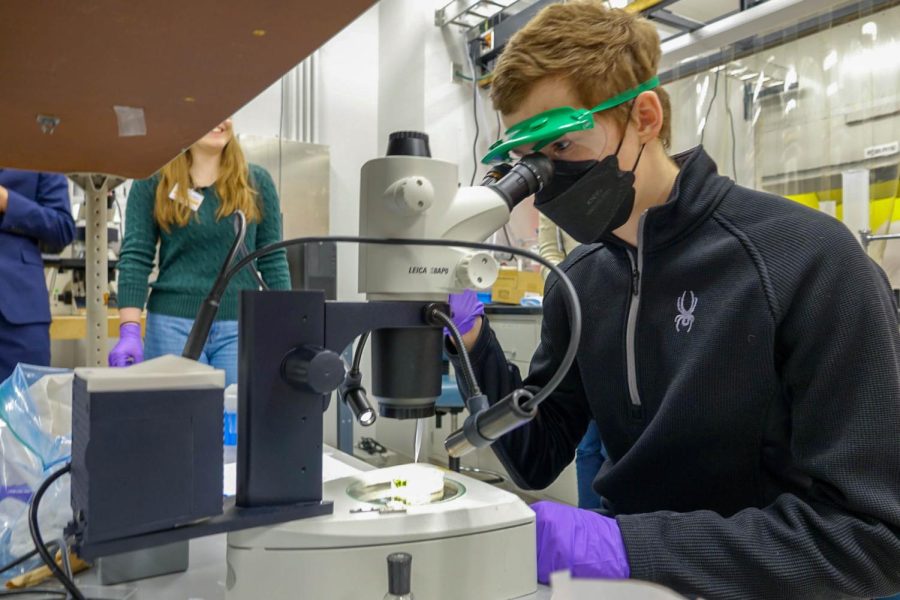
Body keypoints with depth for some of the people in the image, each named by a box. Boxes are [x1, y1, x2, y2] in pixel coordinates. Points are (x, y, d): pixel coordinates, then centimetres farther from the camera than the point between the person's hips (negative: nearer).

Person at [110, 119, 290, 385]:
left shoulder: (256, 181, 5)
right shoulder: (152, 182, 2)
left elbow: (273, 259, 5)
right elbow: (134, 258, -2)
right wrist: (130, 331, -12)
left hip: (242, 324, 1)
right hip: (173, 322, -1)